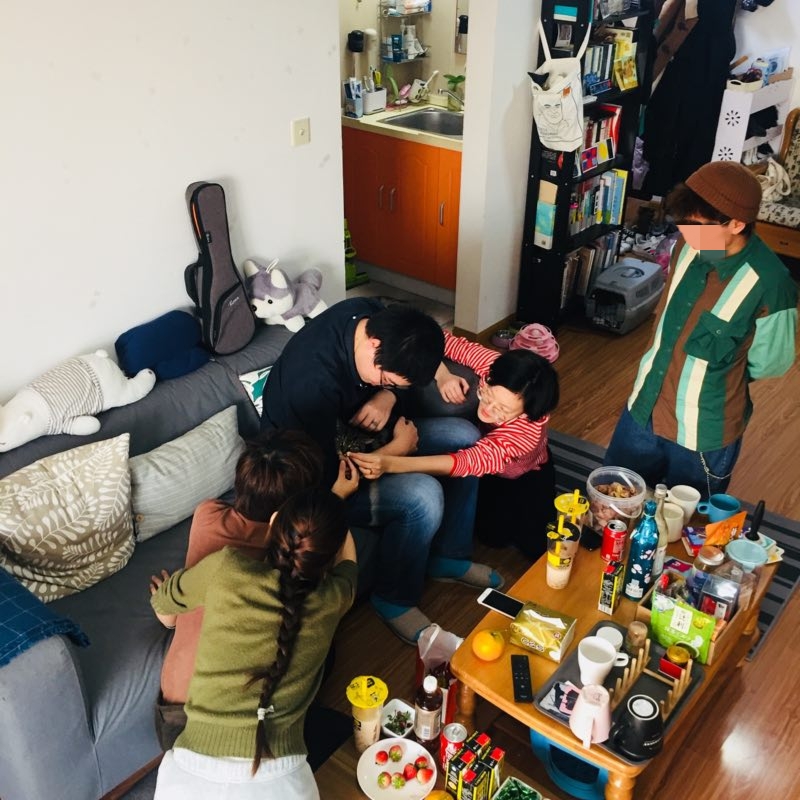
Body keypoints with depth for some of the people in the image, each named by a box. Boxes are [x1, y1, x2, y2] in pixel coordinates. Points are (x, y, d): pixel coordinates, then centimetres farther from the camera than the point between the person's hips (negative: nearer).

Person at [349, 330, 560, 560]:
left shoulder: (527, 431, -47)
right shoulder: (493, 364, -37)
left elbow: (468, 462, -58)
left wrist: (390, 464, -69)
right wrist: (443, 376, -47)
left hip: (526, 473, -2)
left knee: (533, 545, -13)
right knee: (491, 533, -11)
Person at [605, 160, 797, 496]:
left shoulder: (769, 284, -27)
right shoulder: (689, 247, -10)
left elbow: (771, 364, -10)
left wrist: (721, 371, 3)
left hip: (704, 431, -5)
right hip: (644, 406, 5)